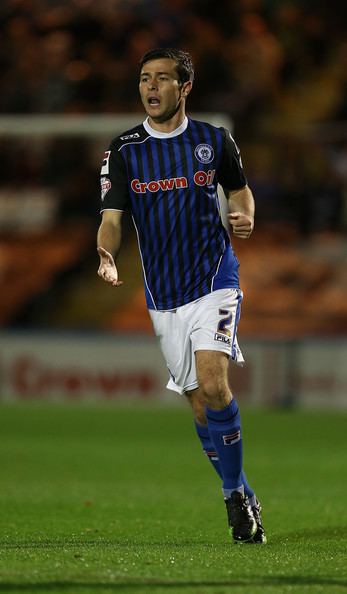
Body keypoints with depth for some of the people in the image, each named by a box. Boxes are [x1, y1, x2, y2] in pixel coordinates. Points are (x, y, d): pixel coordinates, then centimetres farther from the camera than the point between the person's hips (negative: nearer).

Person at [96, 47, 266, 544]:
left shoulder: (214, 141, 1)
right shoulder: (123, 151, 1)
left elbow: (239, 189, 17)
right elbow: (113, 216, -6)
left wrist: (244, 218, -5)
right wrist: (108, 255, -26)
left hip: (215, 280, -2)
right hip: (163, 295, 2)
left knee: (213, 384, -21)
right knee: (200, 403, 5)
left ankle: (237, 493, -8)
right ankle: (240, 499, 19)